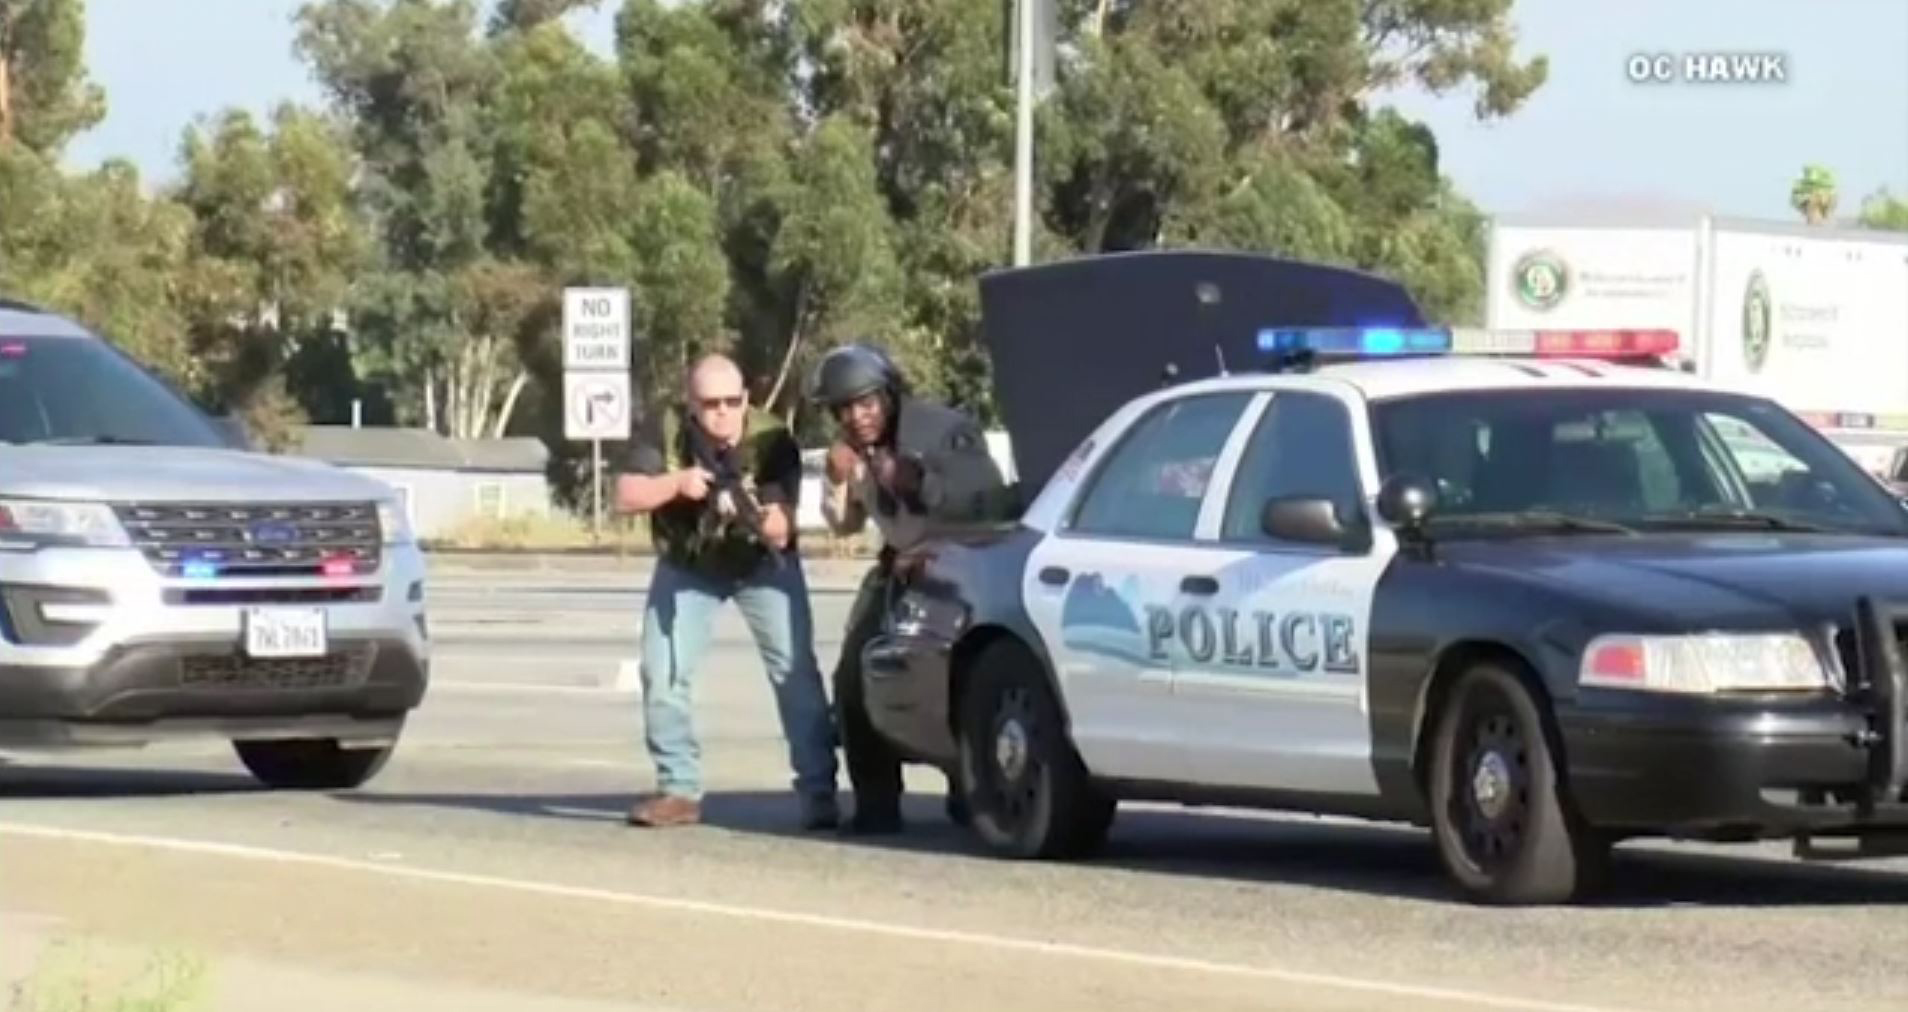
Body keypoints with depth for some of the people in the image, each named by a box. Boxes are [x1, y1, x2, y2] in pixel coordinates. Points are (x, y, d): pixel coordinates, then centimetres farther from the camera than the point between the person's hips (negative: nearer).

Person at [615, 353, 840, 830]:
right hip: (686, 568, 2)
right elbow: (626, 496, -26)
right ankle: (680, 790, 4)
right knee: (662, 675, -6)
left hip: (762, 565, -2)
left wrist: (755, 514, -51)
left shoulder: (773, 442, -26)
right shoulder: (663, 435, -22)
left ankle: (818, 793, -11)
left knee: (796, 671, -14)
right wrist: (677, 482, -40)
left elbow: (782, 531, -30)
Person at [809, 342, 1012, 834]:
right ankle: (876, 802, 0)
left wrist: (920, 483, -40)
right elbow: (845, 524, 8)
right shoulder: (852, 448, -2)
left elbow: (989, 501, -31)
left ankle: (969, 794, 1)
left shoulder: (943, 429, -22)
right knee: (856, 677, -4)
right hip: (901, 563, 6)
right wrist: (838, 479, -12)